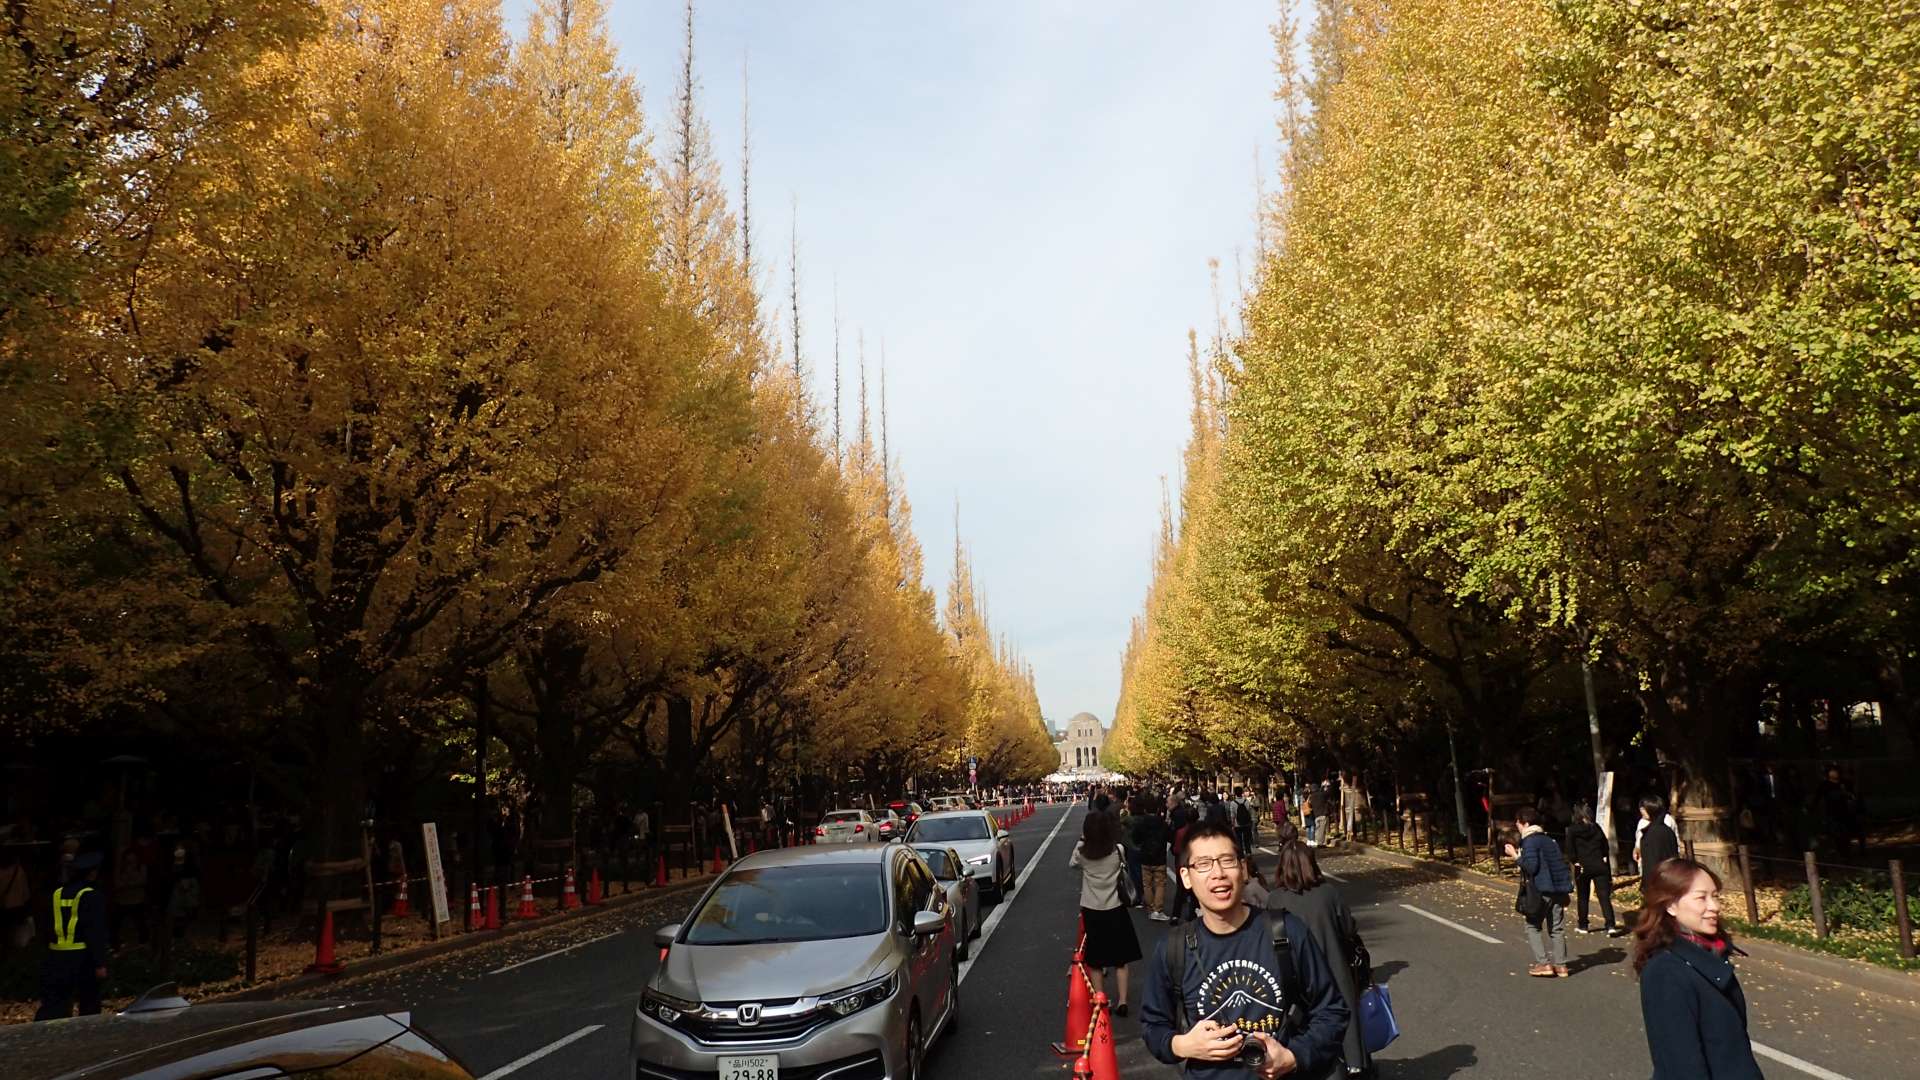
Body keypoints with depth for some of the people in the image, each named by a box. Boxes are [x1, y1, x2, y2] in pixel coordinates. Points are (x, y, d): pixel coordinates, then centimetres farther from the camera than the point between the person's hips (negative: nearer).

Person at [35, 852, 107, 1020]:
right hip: (82, 957, -5)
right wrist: (100, 964, -13)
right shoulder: (91, 896, -9)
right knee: (89, 1004, 10)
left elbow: (48, 929, 15)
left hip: (56, 956, 5)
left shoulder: (57, 894, 8)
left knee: (51, 1005, 3)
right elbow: (96, 934, -14)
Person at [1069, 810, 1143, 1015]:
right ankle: (1122, 1002, 12)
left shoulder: (1082, 851, -12)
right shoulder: (1117, 850, -14)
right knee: (1121, 959, 13)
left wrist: (1082, 840, 8)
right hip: (1115, 909, 0)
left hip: (1091, 911, 1)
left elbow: (1072, 864, 9)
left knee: (1096, 960, 14)